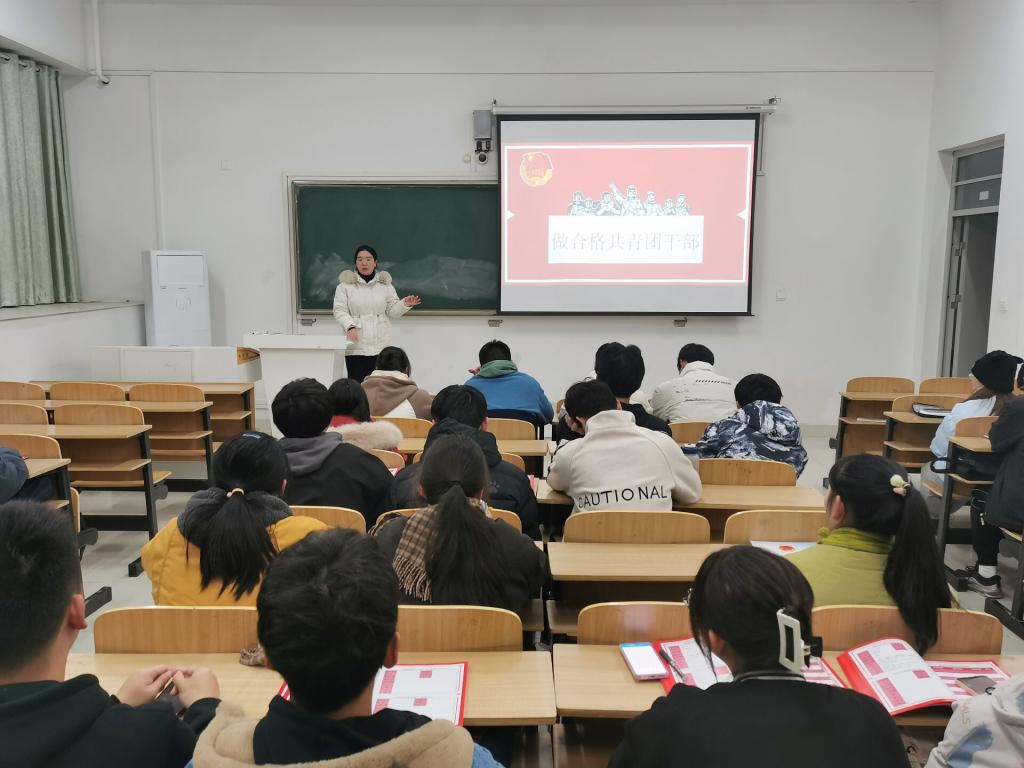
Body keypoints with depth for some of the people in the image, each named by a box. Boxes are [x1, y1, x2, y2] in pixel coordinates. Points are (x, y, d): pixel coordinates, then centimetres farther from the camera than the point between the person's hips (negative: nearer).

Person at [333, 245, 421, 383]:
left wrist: (405, 304, -10)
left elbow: (392, 311, 10)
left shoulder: (385, 284, 12)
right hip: (355, 346, -2)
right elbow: (339, 310, -2)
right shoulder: (345, 284, 4)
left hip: (380, 346, 2)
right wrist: (350, 326, -20)